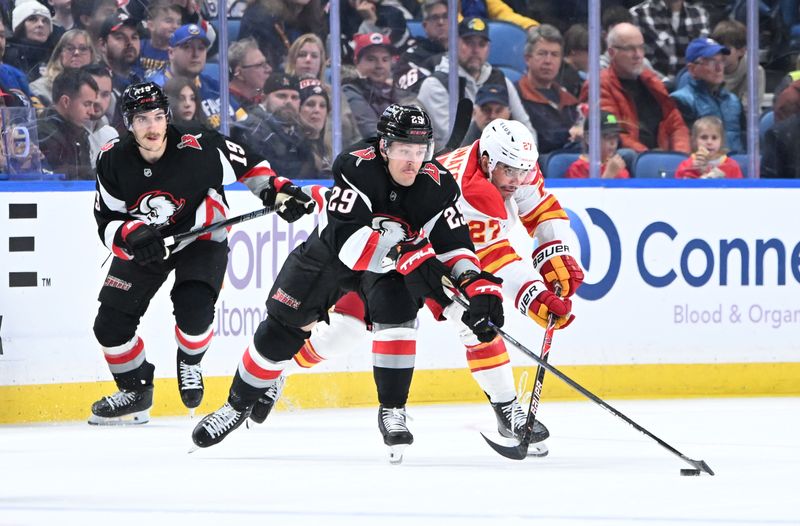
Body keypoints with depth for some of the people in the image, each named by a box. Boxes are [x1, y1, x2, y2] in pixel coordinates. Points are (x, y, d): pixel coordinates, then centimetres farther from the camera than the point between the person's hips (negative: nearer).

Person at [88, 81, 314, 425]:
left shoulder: (198, 149, -27)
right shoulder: (113, 161, -18)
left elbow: (247, 164, -9)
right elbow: (107, 222, -12)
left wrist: (276, 190, -20)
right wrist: (131, 235, -32)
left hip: (200, 234, -3)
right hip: (144, 247, 3)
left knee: (193, 309, -26)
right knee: (111, 324, -2)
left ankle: (189, 362, 9)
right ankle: (135, 391, 23)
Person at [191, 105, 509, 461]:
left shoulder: (438, 186, -22)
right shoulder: (356, 166, -33)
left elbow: (455, 245, -16)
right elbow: (347, 236, -41)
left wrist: (479, 285, -34)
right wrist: (406, 255, -49)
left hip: (393, 270, 1)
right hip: (331, 253, -1)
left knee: (395, 308, -29)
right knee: (284, 326, 3)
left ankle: (392, 411, -19)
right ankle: (238, 405, 25)